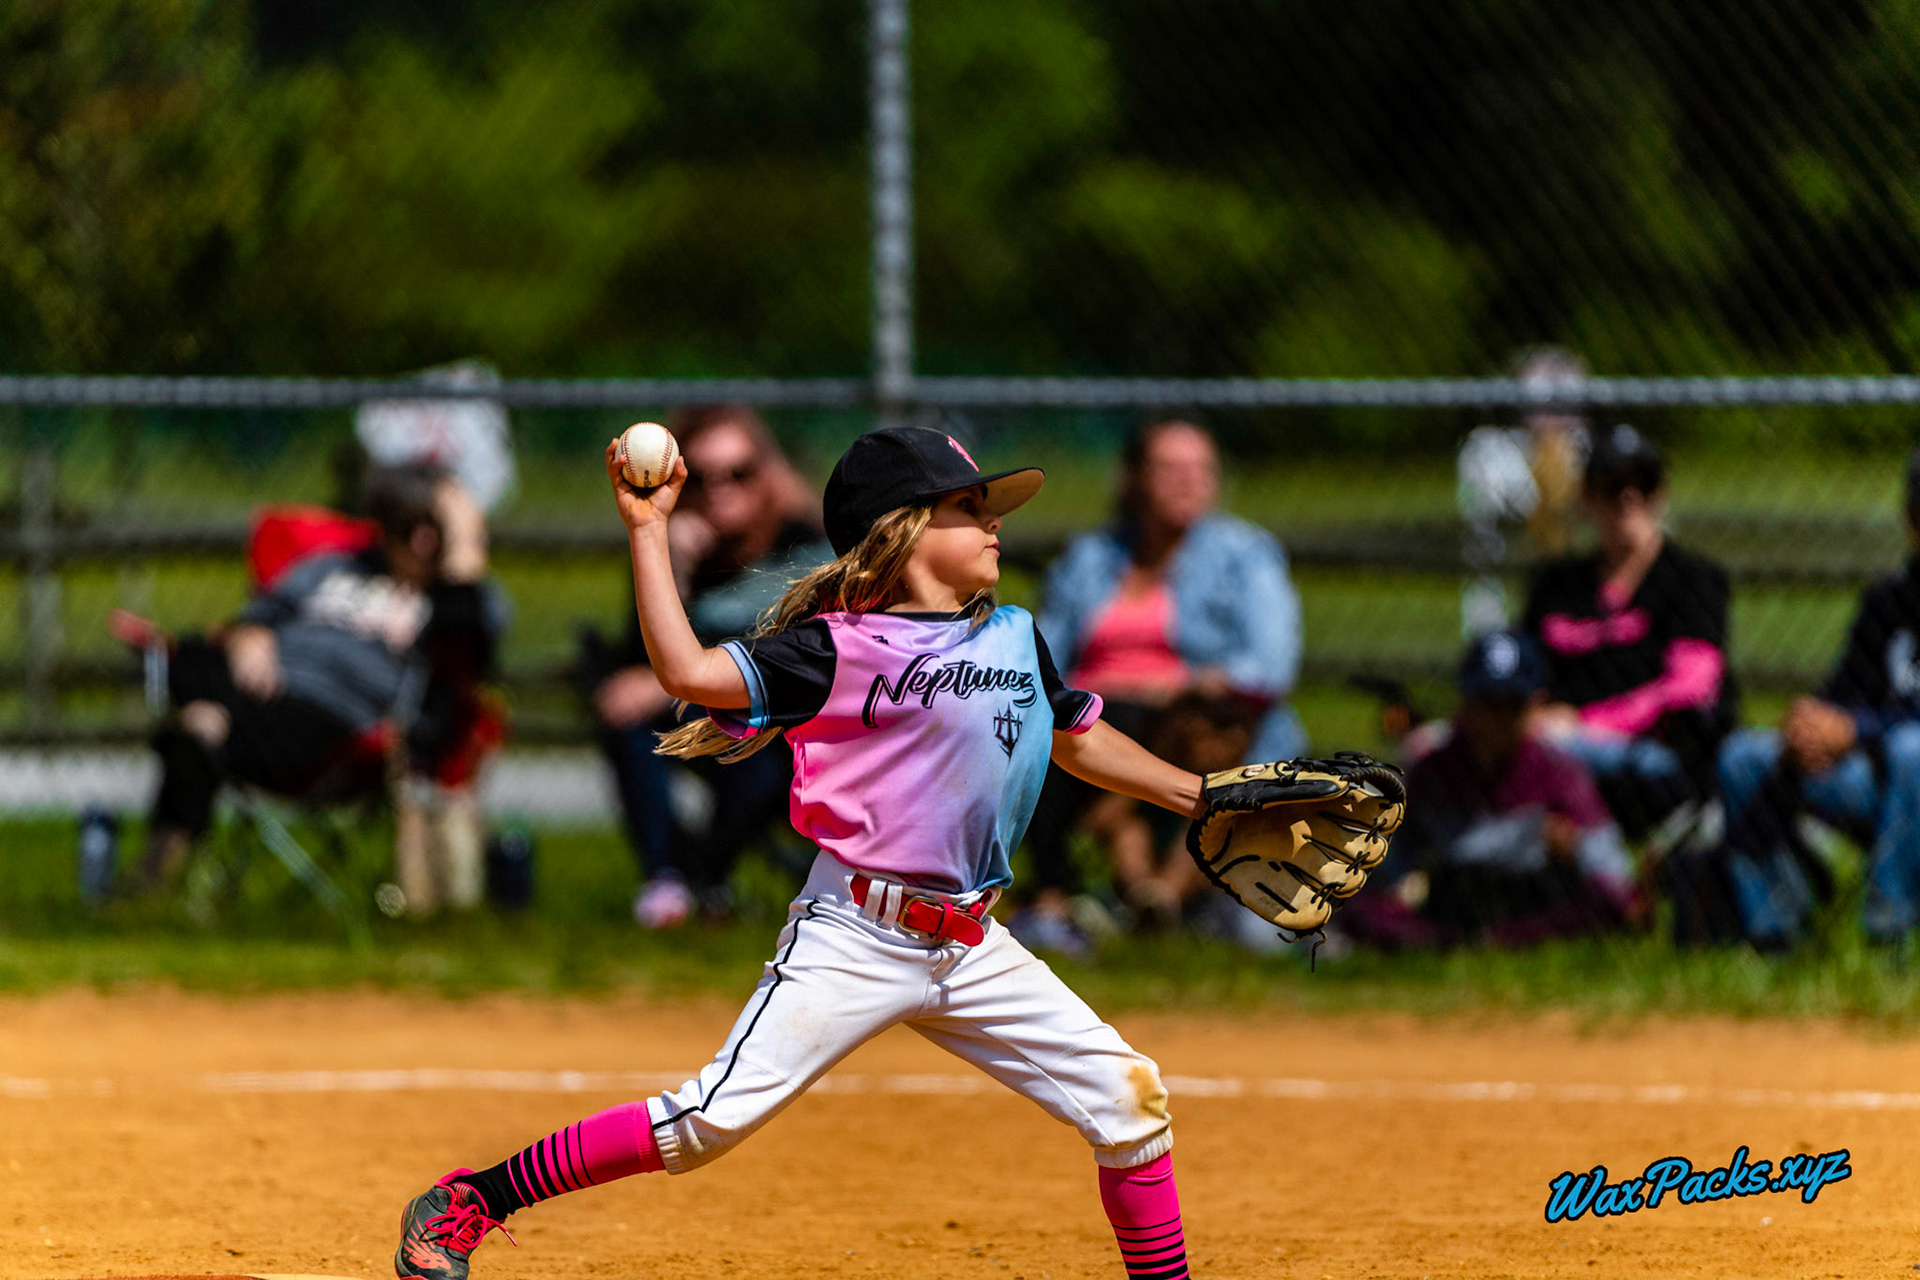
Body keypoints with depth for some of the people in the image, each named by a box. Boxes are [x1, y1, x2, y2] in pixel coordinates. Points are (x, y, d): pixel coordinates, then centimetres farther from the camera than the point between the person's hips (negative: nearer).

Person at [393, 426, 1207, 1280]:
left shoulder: (1016, 639, 12)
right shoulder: (840, 648, -8)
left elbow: (1078, 739, 28)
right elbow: (690, 672, -18)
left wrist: (1196, 794, 23)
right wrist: (649, 532, -18)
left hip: (970, 951, 6)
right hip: (853, 938, -6)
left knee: (1127, 1099, 0)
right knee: (714, 1120, -14)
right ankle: (465, 1206, -4)